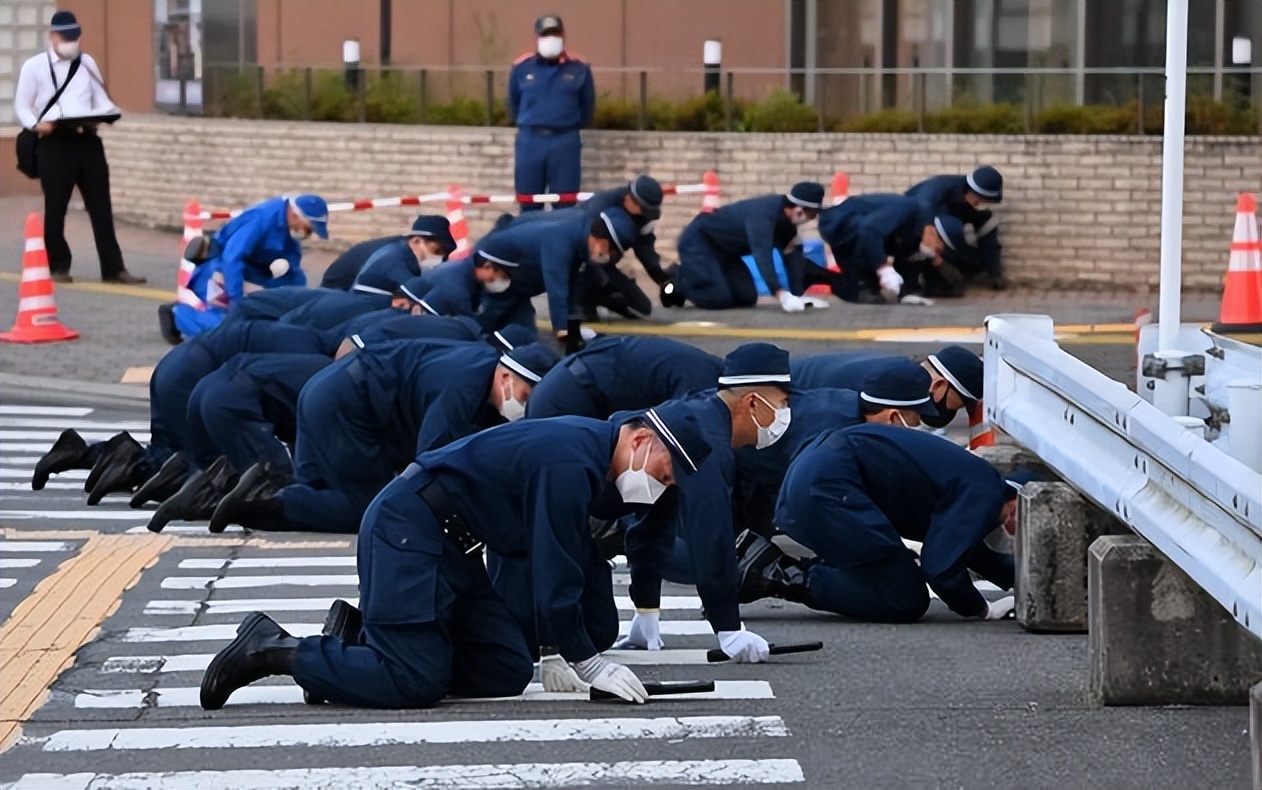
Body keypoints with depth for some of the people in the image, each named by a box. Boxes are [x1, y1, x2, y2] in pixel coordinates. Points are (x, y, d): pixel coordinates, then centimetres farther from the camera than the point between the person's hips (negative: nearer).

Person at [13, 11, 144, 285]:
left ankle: (113, 268, 1)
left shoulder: (87, 63, 18)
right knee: (55, 208, 1)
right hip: (54, 142, -3)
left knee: (101, 206, 0)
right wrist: (36, 124, -17)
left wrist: (104, 115, -7)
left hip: (88, 140, 3)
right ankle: (58, 266, 13)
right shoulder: (34, 67, 5)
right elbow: (22, 106, 3)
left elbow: (102, 100, 16)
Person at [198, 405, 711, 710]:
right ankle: (274, 650, -8)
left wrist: (556, 650, 13)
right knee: (417, 683, -20)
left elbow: (576, 561, 17)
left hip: (451, 548, 11)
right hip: (408, 533, -11)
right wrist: (588, 663, -11)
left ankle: (356, 638, 10)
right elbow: (554, 574, -21)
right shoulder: (569, 465, -22)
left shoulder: (590, 450, 10)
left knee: (508, 673, 3)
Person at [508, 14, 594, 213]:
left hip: (565, 142, -1)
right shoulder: (521, 67, 2)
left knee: (565, 206, 2)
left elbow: (587, 107, 12)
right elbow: (514, 104, 16)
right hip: (529, 141, 1)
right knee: (529, 205, 6)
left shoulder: (579, 69, 1)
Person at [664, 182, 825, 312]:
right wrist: (782, 296, -55)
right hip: (697, 242, -9)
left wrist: (794, 296, -11)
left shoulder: (785, 213, -6)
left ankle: (685, 277, 19)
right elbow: (762, 255, -46)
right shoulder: (763, 214, -34)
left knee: (747, 298, 2)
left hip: (722, 248, 9)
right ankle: (679, 284, 5)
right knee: (719, 299, -23)